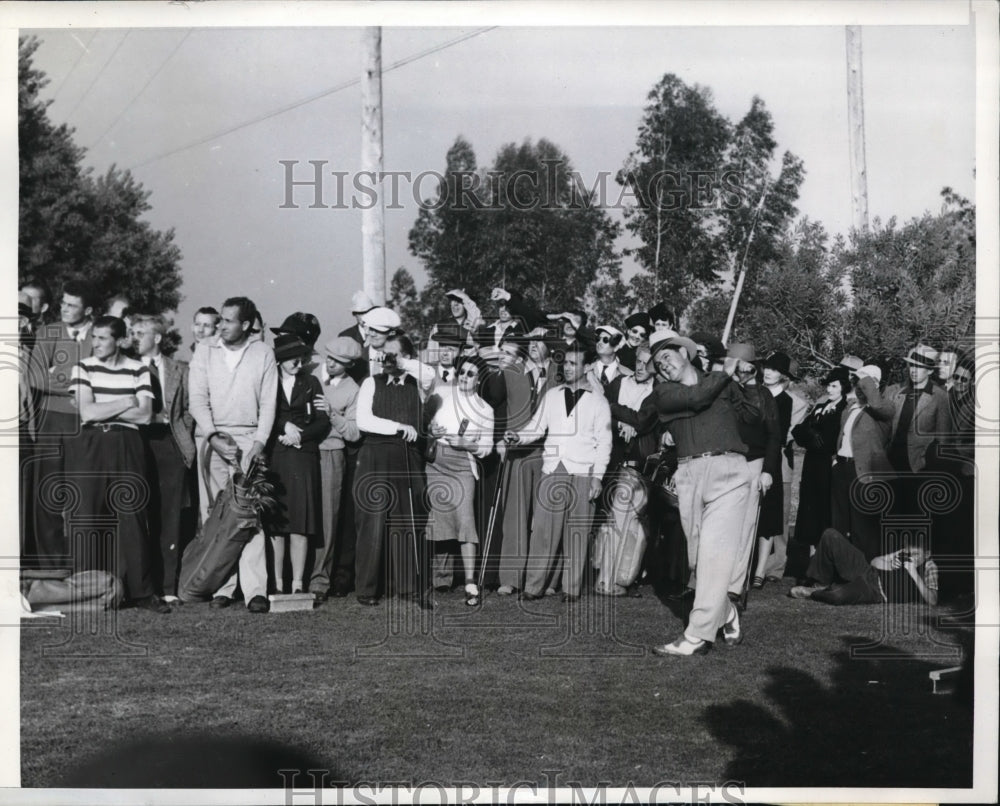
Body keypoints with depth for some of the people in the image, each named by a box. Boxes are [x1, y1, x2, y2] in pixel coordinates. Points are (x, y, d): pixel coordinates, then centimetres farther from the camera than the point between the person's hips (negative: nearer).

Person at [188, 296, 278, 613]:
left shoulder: (263, 353, 6)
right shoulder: (205, 352, 7)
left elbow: (268, 403, 4)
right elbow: (198, 399, 1)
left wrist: (259, 442, -8)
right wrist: (214, 437, -11)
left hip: (249, 439, -1)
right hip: (211, 437, 1)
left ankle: (255, 589, -10)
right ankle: (221, 586, 2)